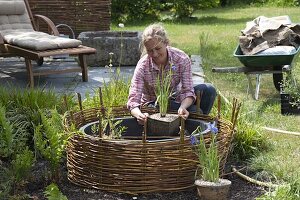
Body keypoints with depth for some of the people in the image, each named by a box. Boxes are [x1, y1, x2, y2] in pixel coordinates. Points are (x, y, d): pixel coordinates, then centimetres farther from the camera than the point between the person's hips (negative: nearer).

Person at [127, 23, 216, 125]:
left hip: (175, 99, 4)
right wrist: (139, 115, -53)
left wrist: (182, 107, -45)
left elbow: (187, 91, -22)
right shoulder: (142, 66, -24)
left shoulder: (182, 59, -20)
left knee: (209, 90, -21)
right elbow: (133, 100, -29)